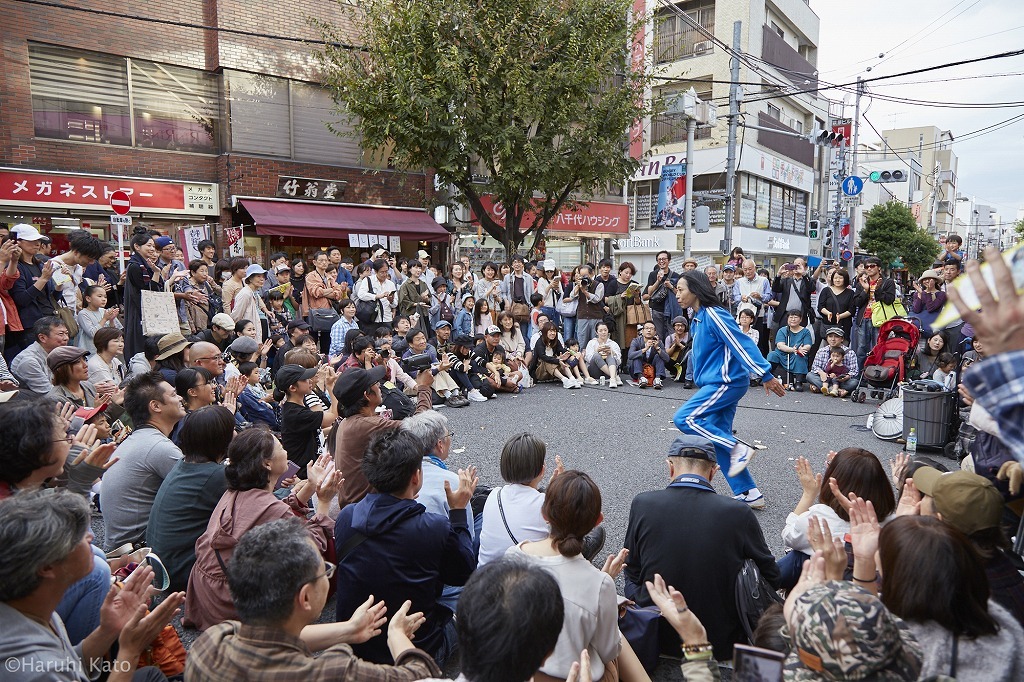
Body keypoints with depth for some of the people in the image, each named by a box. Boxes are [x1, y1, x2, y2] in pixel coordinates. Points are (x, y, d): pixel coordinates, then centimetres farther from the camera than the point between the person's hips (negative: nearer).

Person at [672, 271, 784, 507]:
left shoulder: (713, 315, -16)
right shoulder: (698, 319, 14)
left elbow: (742, 344, -19)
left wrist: (766, 375, -21)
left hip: (726, 382, -10)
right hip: (716, 383, 10)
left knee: (684, 418, -14)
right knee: (718, 439, 8)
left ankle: (738, 450, -7)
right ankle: (749, 494, 14)